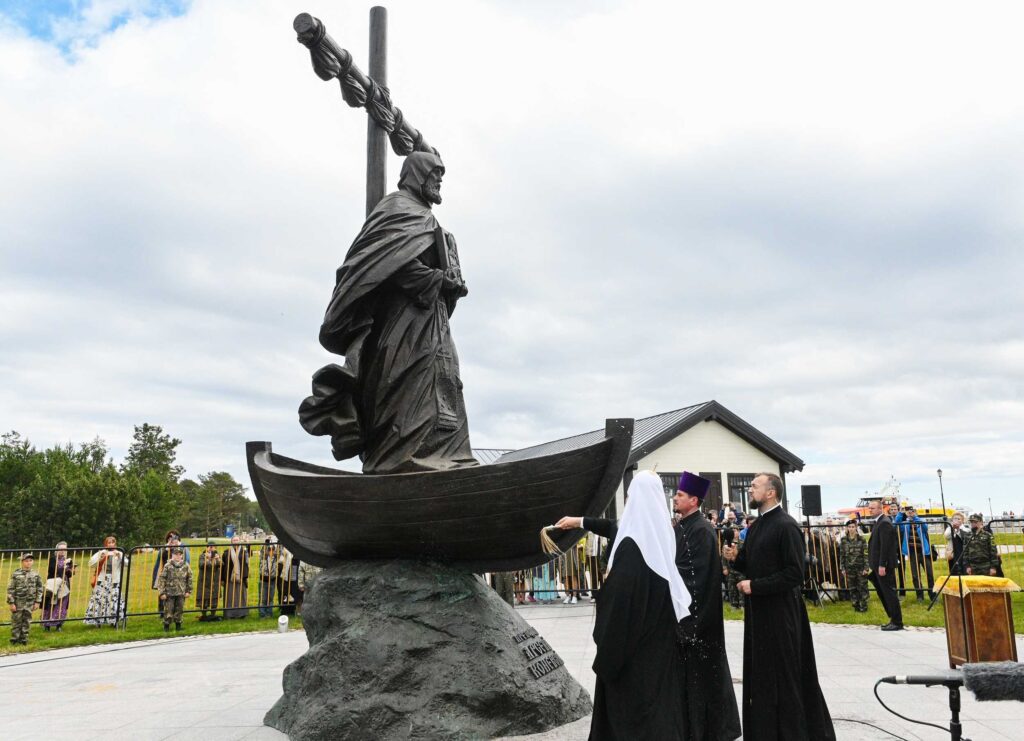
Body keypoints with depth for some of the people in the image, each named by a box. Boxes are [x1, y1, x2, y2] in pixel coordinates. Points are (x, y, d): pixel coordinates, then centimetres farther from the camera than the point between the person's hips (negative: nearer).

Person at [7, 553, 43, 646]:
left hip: (30, 603, 3)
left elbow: (39, 589, 5)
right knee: (16, 621, 4)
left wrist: (37, 602, 1)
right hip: (18, 602, -3)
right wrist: (11, 603, -11)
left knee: (26, 622, 9)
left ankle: (24, 639, 20)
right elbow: (10, 589, -7)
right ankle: (14, 640, 16)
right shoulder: (16, 574, -8)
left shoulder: (35, 575, 1)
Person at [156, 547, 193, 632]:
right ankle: (166, 625, 18)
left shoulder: (186, 566, 0)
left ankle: (178, 625, 23)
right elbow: (161, 579, -6)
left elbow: (189, 579, 8)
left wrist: (188, 591, 6)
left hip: (181, 593, 2)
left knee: (179, 609, 8)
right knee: (168, 610, 0)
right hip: (169, 593, -2)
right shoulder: (167, 566, -8)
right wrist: (162, 592, -9)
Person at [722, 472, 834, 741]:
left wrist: (755, 585, -18)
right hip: (758, 611, 8)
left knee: (782, 675, 2)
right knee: (760, 674, 13)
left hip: (779, 613, -8)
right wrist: (736, 557, -1)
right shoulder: (756, 526, 12)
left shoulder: (786, 526, -15)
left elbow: (795, 574, -19)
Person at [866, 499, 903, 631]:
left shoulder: (884, 523, -16)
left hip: (884, 565, -10)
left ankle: (897, 622, 3)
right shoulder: (878, 522, 14)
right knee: (883, 592, 14)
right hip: (879, 564, 10)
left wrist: (882, 565, -22)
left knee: (889, 593, -4)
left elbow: (885, 546, -21)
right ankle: (894, 619, 21)